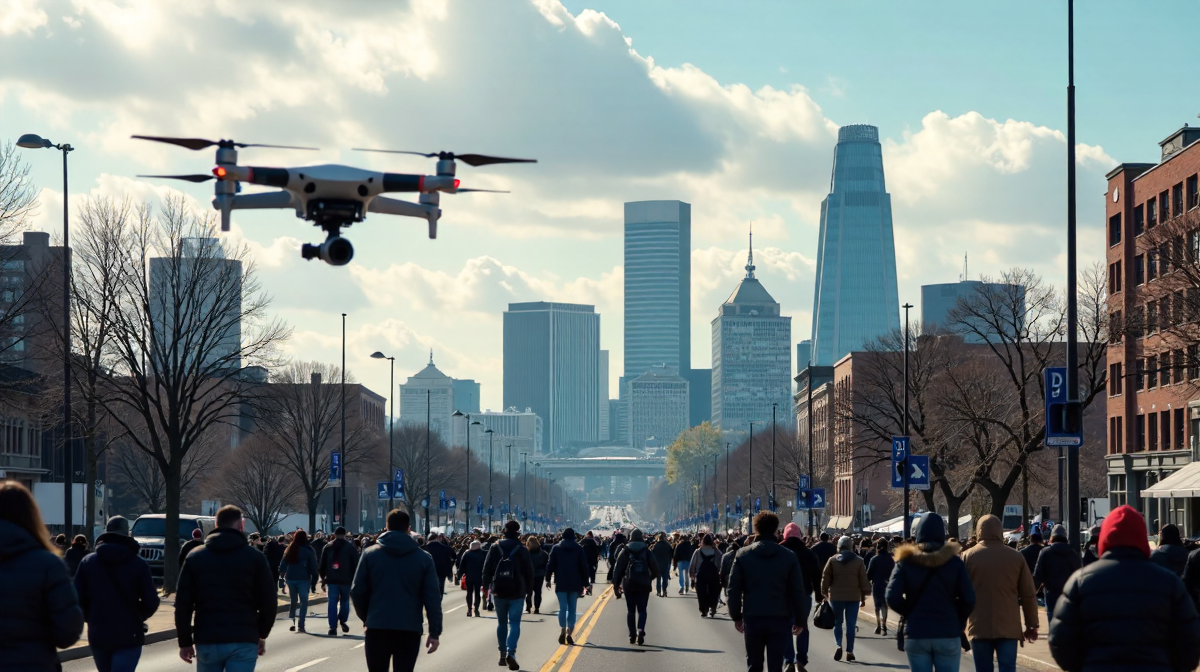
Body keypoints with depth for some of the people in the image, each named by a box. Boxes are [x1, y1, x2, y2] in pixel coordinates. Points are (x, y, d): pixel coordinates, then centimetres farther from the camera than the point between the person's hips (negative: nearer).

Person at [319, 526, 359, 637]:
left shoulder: (327, 547, 9)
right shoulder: (350, 547, 2)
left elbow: (322, 565, 10)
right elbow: (355, 564, 0)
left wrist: (323, 579, 15)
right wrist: (354, 580, 4)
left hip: (331, 580, 1)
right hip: (346, 579, -1)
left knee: (332, 602, 1)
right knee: (345, 601, 14)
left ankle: (333, 627, -6)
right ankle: (343, 620, 0)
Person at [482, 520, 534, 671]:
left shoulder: (496, 547, 0)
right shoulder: (522, 549, -4)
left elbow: (487, 568, -1)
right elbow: (529, 571, -2)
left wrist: (487, 585, 8)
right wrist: (526, 588, 10)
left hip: (499, 591, 2)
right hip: (517, 592, -2)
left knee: (501, 623, 15)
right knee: (514, 623, -2)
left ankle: (503, 654, 18)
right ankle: (510, 652, -21)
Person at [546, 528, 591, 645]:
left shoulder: (556, 548, 1)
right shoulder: (579, 549, 2)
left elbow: (551, 565, 0)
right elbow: (585, 567, 2)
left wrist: (548, 579, 9)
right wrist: (586, 583, 6)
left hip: (561, 584, 0)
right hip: (575, 584, 0)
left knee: (562, 608, 1)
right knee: (572, 608, 6)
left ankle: (562, 630, -14)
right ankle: (569, 633, -1)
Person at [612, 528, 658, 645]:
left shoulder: (625, 551, -1)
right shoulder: (647, 551, 1)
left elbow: (618, 570, -3)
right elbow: (655, 570, 4)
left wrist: (616, 584, 4)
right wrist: (650, 578, 23)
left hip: (629, 585, 0)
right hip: (644, 585, 0)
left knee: (631, 610, 8)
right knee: (642, 610, 4)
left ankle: (632, 635, 6)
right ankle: (641, 630, -18)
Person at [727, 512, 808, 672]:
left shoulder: (743, 555, -1)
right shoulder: (789, 557, -3)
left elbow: (734, 589, -1)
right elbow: (798, 592, -3)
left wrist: (736, 616, 9)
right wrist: (800, 620, 5)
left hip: (752, 618, 1)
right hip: (780, 619, -1)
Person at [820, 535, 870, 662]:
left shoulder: (832, 560, -1)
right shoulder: (858, 561, 1)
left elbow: (825, 578, 0)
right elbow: (863, 580, 3)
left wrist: (824, 593, 9)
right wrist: (863, 596, 11)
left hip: (836, 596, 0)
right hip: (853, 597, 0)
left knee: (837, 623, 12)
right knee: (851, 625, 6)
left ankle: (838, 645, -9)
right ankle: (849, 651, 4)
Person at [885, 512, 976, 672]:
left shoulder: (906, 561, 0)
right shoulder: (954, 561, 0)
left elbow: (892, 598, -10)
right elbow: (968, 599, -6)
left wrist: (908, 614, 7)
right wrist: (958, 621, 10)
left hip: (916, 635, 0)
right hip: (948, 635, 0)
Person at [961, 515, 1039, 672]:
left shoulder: (968, 557, 1)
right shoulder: (1016, 557, 2)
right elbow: (1028, 595, 3)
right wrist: (1032, 624, 11)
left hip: (979, 627, 0)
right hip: (1009, 627, 0)